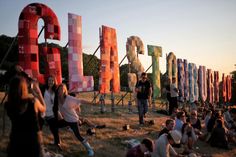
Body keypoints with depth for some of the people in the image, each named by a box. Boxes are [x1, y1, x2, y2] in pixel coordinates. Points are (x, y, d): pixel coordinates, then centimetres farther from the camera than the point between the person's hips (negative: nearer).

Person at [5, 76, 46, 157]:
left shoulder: (8, 105, -11)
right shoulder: (33, 101, -19)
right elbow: (43, 109, 3)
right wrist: (38, 90, 7)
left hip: (15, 141, 2)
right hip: (33, 140, -2)